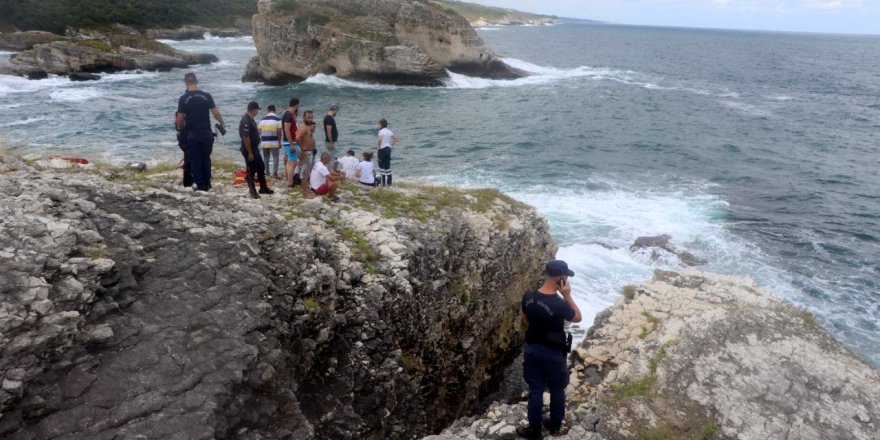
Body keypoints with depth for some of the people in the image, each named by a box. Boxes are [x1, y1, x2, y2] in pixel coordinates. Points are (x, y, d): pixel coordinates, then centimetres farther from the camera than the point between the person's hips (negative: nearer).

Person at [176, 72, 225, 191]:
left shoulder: (183, 99, -6)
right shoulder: (207, 96, -2)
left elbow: (180, 118, -4)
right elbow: (215, 113, -3)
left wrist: (179, 128, 15)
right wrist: (222, 123, 15)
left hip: (192, 134, -2)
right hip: (206, 133, 2)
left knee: (195, 160, 5)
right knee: (206, 158, 12)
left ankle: (200, 184, 1)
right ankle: (207, 184, 15)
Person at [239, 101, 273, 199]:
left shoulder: (250, 119, 9)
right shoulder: (246, 121, -22)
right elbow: (246, 138, -25)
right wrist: (250, 153, -24)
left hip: (255, 148, 10)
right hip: (249, 150, -10)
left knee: (261, 167, 17)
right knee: (251, 171, 1)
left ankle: (263, 188, 28)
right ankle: (253, 192, 12)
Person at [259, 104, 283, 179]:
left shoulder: (262, 119, 5)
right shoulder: (278, 119, -7)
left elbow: (260, 131, 7)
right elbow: (279, 132, -11)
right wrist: (279, 142, -4)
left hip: (264, 142, 4)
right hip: (274, 142, -4)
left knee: (266, 157, 16)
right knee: (275, 157, 0)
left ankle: (267, 171, 24)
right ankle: (274, 173, -5)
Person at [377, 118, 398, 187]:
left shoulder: (381, 131, -12)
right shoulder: (389, 131, 11)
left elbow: (380, 139, -30)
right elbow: (395, 138, 14)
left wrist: (379, 146, -15)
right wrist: (391, 145, 13)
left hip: (382, 150, -8)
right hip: (388, 149, 8)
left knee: (382, 166, -2)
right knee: (388, 166, 12)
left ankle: (383, 183, -1)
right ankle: (389, 182, 14)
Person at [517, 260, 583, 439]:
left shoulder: (528, 296, -11)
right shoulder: (560, 305, -27)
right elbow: (578, 318, -6)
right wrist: (567, 295, -14)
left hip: (531, 348, 4)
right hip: (553, 353, -4)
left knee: (535, 390, 16)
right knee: (557, 390, 20)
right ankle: (555, 425, 36)